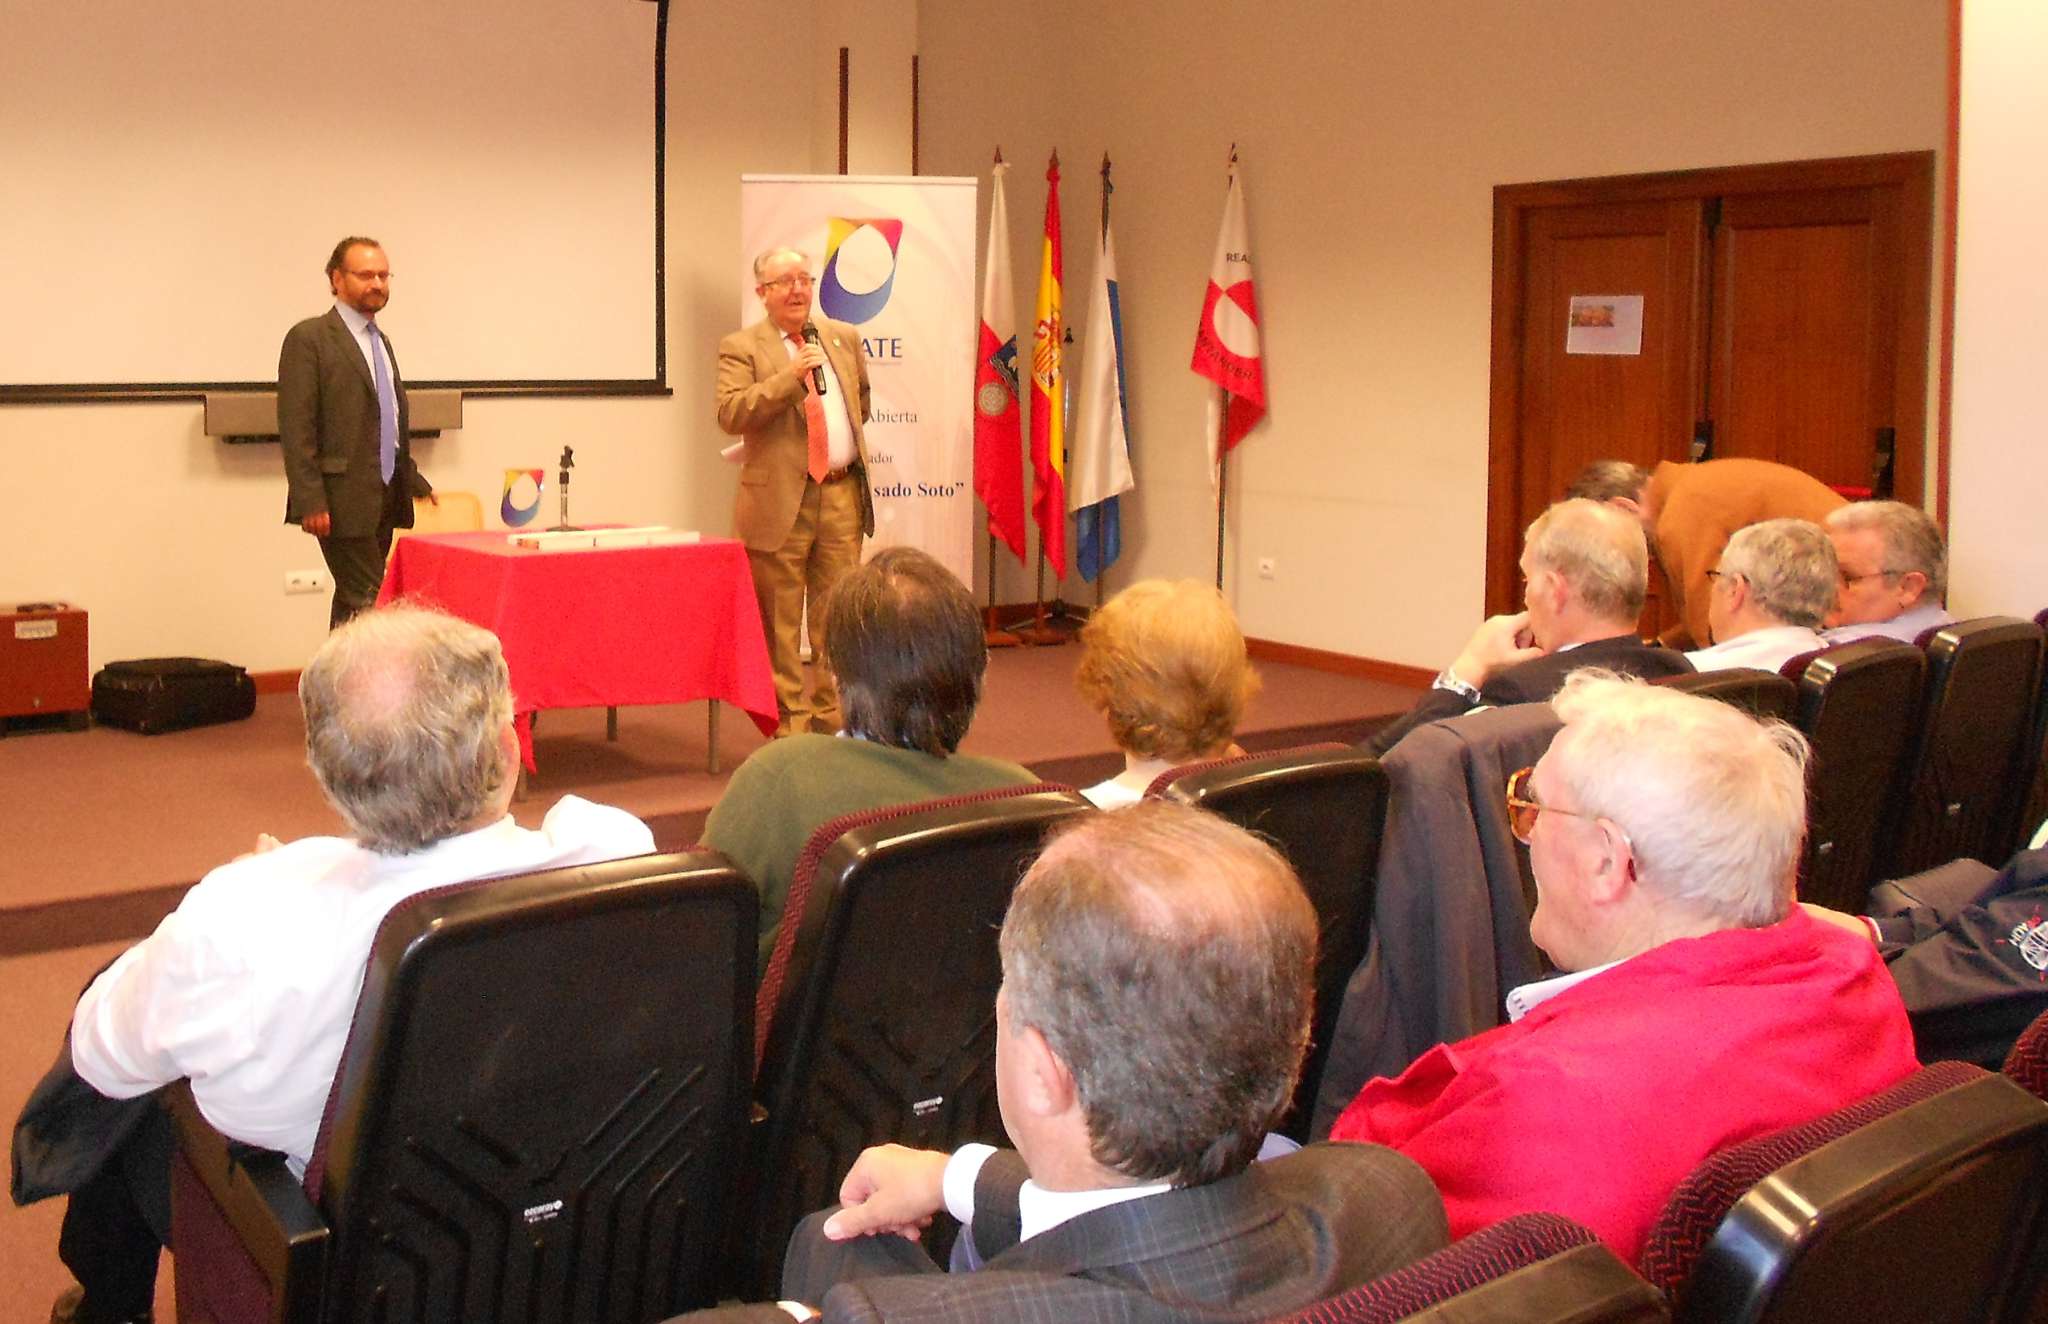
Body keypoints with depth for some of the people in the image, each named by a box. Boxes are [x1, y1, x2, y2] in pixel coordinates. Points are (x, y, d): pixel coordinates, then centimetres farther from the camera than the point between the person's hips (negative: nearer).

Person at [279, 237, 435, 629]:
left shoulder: (381, 340, 18)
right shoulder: (309, 338, -7)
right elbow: (296, 427, -13)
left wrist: (413, 480, 21)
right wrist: (310, 501, -18)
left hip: (385, 497, 8)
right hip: (344, 499, -8)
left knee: (353, 600, 12)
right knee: (365, 601, -12)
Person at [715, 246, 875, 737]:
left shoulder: (844, 338, 12)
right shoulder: (742, 347, -3)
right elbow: (730, 414, -17)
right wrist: (791, 375, -21)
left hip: (842, 494, 4)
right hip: (781, 498, -4)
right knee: (780, 620, 1)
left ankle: (832, 714, 19)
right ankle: (790, 721, 10)